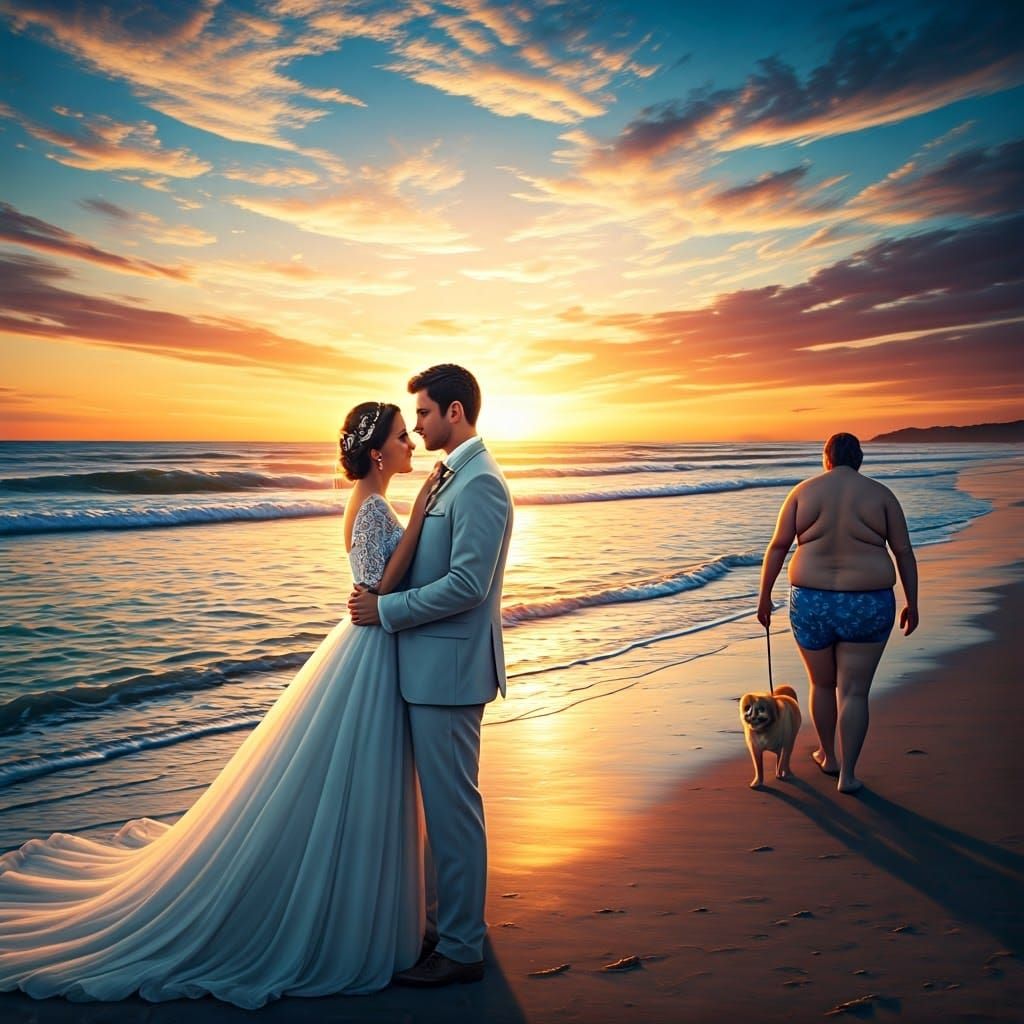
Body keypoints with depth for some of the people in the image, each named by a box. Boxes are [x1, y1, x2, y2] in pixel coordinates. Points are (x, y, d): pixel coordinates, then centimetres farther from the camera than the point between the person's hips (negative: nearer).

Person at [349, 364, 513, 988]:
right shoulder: (454, 475, 15)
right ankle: (455, 923, 32)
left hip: (450, 667, -10)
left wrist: (387, 609, -14)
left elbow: (467, 584, -23)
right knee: (446, 801, 18)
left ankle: (462, 950, 13)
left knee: (452, 805, 0)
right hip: (435, 663, 10)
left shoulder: (479, 482, -17)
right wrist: (384, 598, 8)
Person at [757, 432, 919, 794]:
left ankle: (827, 755, 37)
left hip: (811, 602, 1)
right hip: (866, 605, -1)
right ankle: (848, 774, 7)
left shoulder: (804, 492, 0)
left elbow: (777, 546, -2)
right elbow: (904, 552, 0)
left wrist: (764, 595, 5)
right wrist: (911, 603, 7)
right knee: (854, 692, 6)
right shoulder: (880, 494, 0)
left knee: (822, 684, 20)